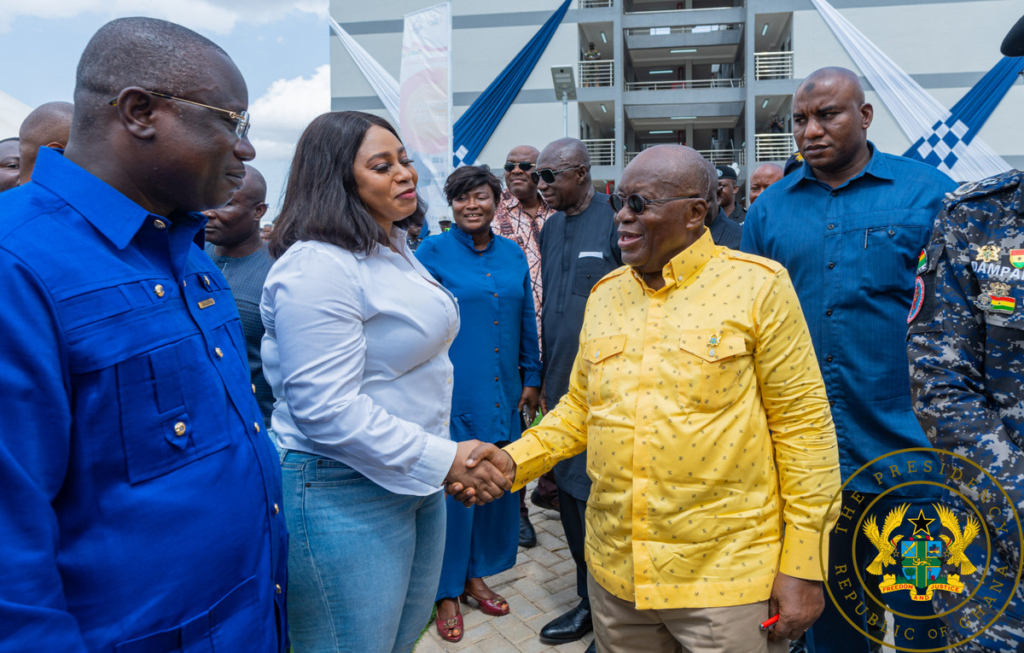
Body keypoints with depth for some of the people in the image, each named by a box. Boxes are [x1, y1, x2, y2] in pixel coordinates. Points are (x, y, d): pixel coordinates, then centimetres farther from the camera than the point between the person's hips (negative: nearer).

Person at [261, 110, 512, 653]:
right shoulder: (317, 267, -19)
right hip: (344, 495, -9)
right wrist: (444, 458, -21)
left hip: (416, 479, 9)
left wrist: (451, 458, 15)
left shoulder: (396, 251, 12)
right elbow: (327, 410, -24)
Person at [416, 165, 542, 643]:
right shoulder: (432, 253, -4)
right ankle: (446, 591, 22)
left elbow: (527, 321, 12)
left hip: (503, 395, 5)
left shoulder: (513, 255, 8)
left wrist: (532, 378, 10)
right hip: (452, 395, -4)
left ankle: (476, 574, 33)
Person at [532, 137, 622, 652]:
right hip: (560, 385, 7)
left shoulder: (616, 223, -10)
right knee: (568, 491, 13)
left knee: (595, 496, 0)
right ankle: (592, 598, 30)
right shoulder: (550, 229, 12)